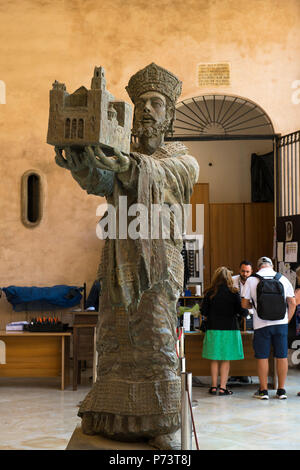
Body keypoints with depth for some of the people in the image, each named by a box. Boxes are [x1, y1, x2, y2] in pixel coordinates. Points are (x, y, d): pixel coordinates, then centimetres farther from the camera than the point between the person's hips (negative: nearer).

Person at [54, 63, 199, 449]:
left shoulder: (183, 161, 10)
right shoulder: (120, 159, 19)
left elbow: (156, 171, -16)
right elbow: (100, 182, -6)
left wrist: (127, 165, -39)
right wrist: (81, 166, -31)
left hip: (158, 261, -3)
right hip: (120, 262, 4)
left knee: (156, 340, -12)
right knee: (116, 341, -1)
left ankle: (164, 431, -8)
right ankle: (120, 422, 5)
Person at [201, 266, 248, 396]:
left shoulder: (209, 293, -3)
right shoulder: (233, 293, -6)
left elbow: (204, 311, -1)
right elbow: (241, 311, -5)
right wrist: (247, 311, 17)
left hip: (213, 329, 1)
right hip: (229, 329, -1)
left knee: (214, 359, 10)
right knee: (226, 359, 5)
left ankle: (214, 386, 13)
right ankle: (223, 387, 4)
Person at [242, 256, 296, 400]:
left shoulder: (251, 280, -1)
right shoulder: (283, 279, 4)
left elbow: (244, 304, 2)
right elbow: (292, 303, 4)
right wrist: (287, 320, 15)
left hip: (261, 324, -2)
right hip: (281, 323, 2)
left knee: (262, 357, 6)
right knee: (282, 356, 8)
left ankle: (263, 390, 12)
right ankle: (281, 390, 14)